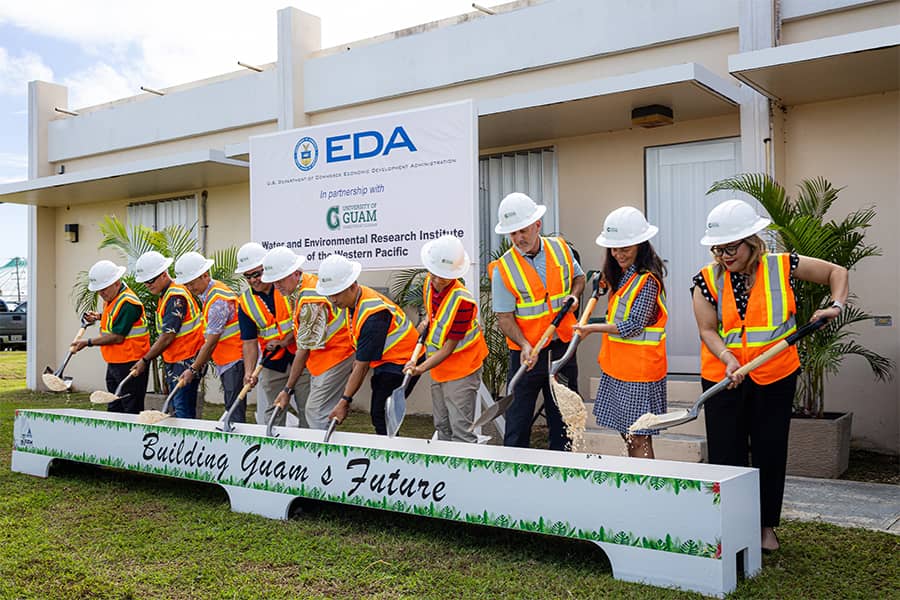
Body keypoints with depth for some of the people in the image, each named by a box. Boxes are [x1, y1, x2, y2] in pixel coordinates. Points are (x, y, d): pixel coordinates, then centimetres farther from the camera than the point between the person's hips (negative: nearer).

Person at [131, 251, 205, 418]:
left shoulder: (176, 297, -18)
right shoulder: (164, 295, 14)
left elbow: (168, 336, -19)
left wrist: (145, 360, -11)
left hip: (186, 360, -10)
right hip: (174, 361, 10)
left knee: (183, 408, -11)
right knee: (177, 406, 11)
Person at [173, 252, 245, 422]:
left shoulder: (219, 301, -19)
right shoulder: (207, 294, 12)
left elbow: (211, 342, -17)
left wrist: (193, 369, -10)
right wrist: (202, 362, 13)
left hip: (234, 361, -10)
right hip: (225, 362, 10)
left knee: (235, 412, -11)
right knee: (232, 410, 10)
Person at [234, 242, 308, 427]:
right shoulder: (245, 301, 1)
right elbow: (249, 341, -1)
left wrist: (284, 341, -18)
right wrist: (249, 372, -14)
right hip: (272, 365, 3)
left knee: (308, 415, 1)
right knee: (268, 419, 7)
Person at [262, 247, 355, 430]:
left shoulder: (310, 301, -25)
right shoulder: (307, 281, 4)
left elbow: (304, 349, -21)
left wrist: (287, 389, -15)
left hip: (334, 357, -10)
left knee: (317, 414, -12)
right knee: (312, 411, 11)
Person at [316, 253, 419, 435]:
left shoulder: (372, 315, -28)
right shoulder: (354, 301, 2)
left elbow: (362, 365, -25)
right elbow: (360, 351, 12)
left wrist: (345, 401, -21)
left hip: (401, 364, -10)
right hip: (386, 364, 10)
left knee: (381, 416, -15)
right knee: (378, 415, 9)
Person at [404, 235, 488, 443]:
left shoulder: (462, 300, -27)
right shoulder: (429, 281, -5)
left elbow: (449, 348, -24)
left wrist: (421, 368, -32)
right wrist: (426, 321, -1)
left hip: (461, 370, -8)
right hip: (438, 367, 8)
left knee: (461, 430, -8)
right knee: (442, 427, 19)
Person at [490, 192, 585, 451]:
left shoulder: (561, 249, -1)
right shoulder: (503, 269, -12)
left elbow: (578, 277, 18)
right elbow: (504, 317, -11)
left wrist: (574, 295, -4)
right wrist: (524, 345, -25)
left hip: (563, 346, 4)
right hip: (527, 352, -3)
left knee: (563, 414, 14)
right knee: (519, 416, 1)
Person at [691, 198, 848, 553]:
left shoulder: (783, 267, -6)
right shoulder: (707, 280, -7)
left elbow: (836, 272, 7)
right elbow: (708, 331, -8)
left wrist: (836, 305, -10)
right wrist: (728, 358, -25)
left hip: (775, 377, 0)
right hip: (722, 378, 0)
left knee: (771, 454, 10)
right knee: (726, 456, 4)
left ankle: (767, 526, 25)